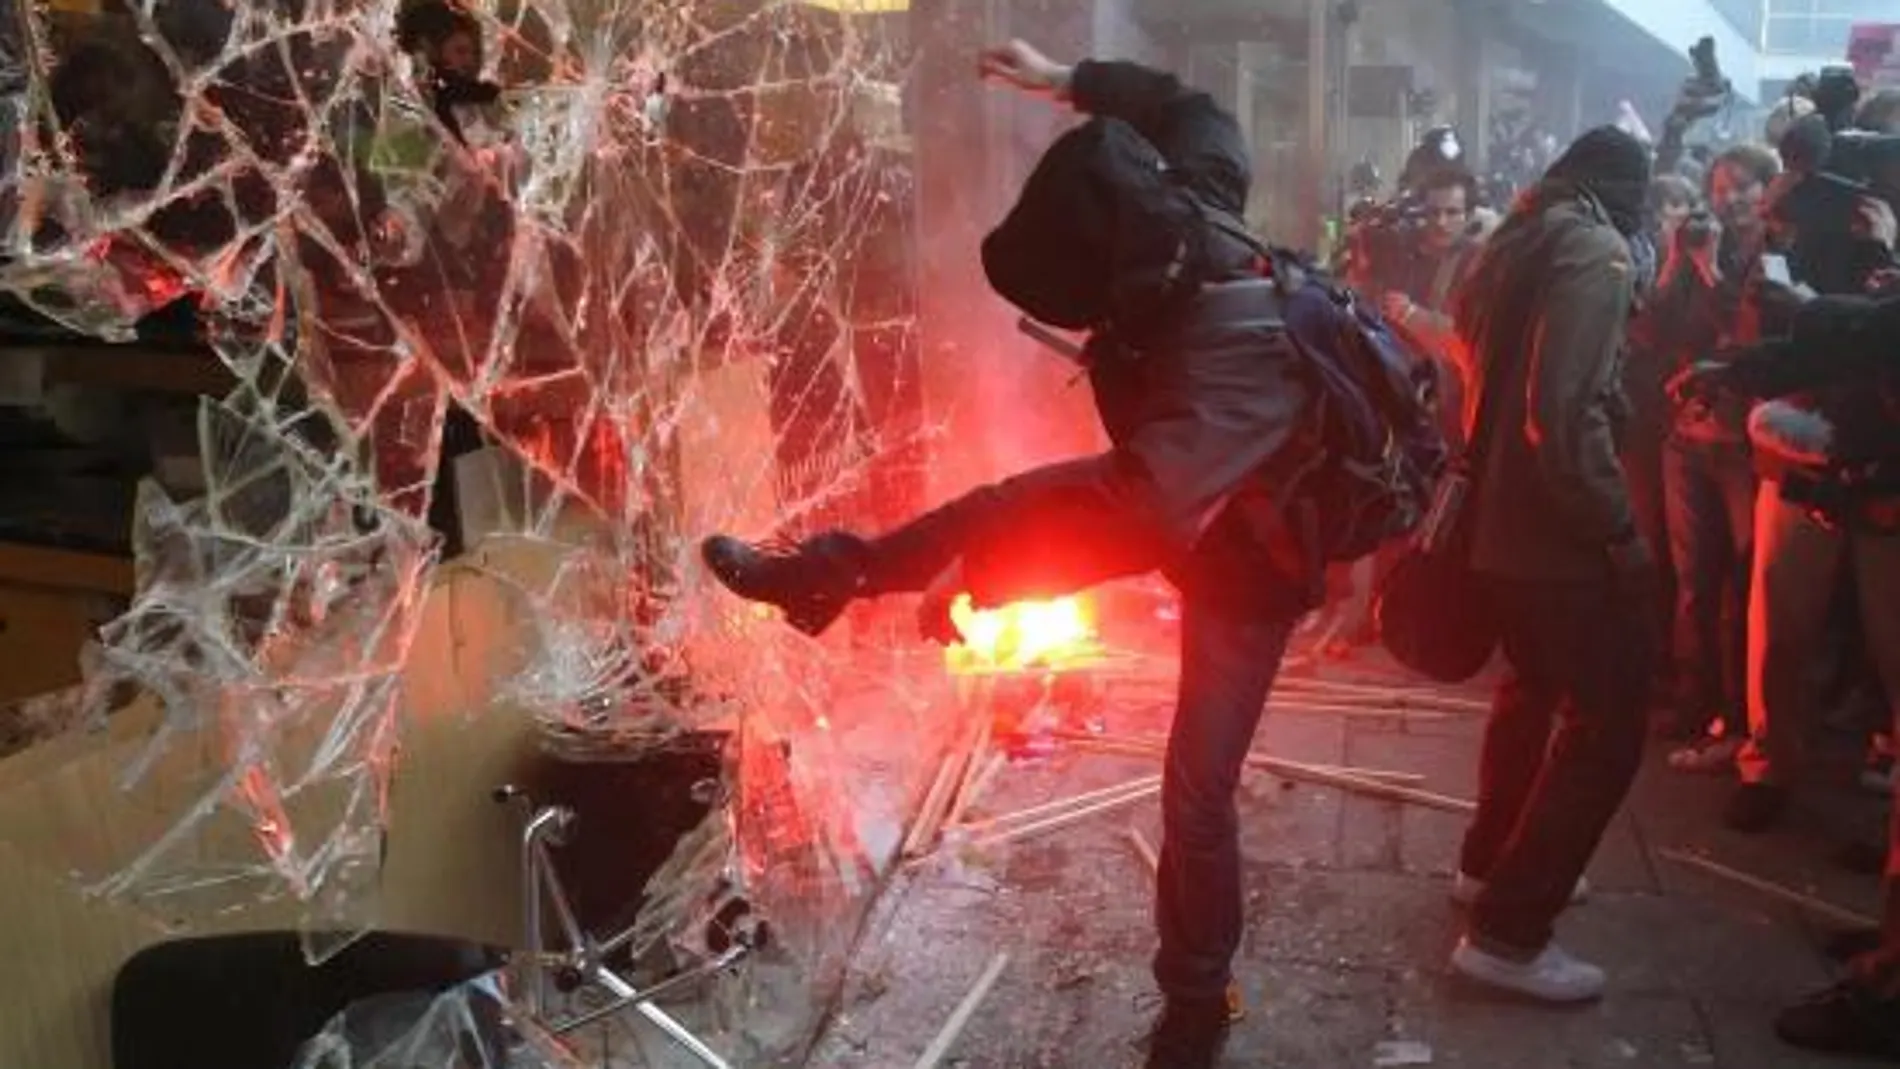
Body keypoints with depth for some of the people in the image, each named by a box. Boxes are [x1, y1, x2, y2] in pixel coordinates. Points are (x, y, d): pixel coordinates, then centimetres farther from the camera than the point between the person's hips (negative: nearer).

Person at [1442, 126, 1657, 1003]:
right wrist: (1619, 530, -18)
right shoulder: (1597, 250, -14)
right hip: (1559, 531, -9)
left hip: (1496, 517, 9)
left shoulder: (1513, 244, 13)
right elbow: (1569, 411, -23)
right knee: (1607, 724, -2)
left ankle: (1490, 863, 37)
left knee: (1534, 689, 24)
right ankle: (1508, 933, 0)